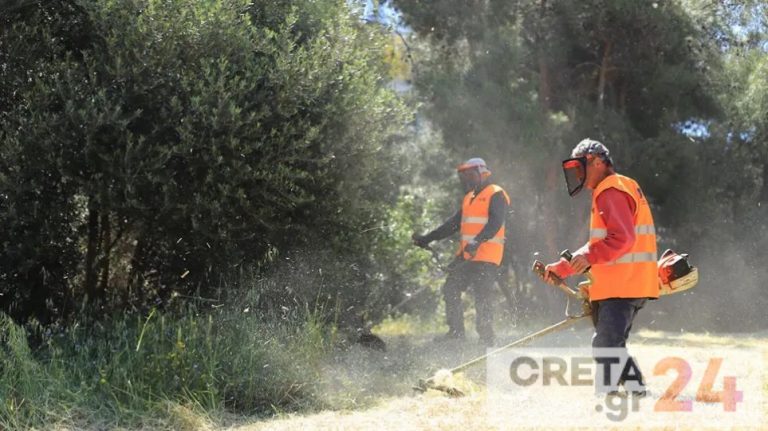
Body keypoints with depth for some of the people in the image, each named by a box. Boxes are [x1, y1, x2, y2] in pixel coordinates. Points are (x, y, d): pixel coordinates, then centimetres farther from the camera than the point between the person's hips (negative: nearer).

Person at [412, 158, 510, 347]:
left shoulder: (496, 195, -5)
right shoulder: (469, 198, 22)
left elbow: (495, 222, -20)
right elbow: (454, 223, 27)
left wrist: (478, 241, -35)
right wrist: (427, 238, 23)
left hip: (486, 256, -9)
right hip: (465, 255, 9)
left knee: (481, 296, -12)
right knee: (450, 289, 4)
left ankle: (487, 337, -6)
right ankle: (456, 331, 9)